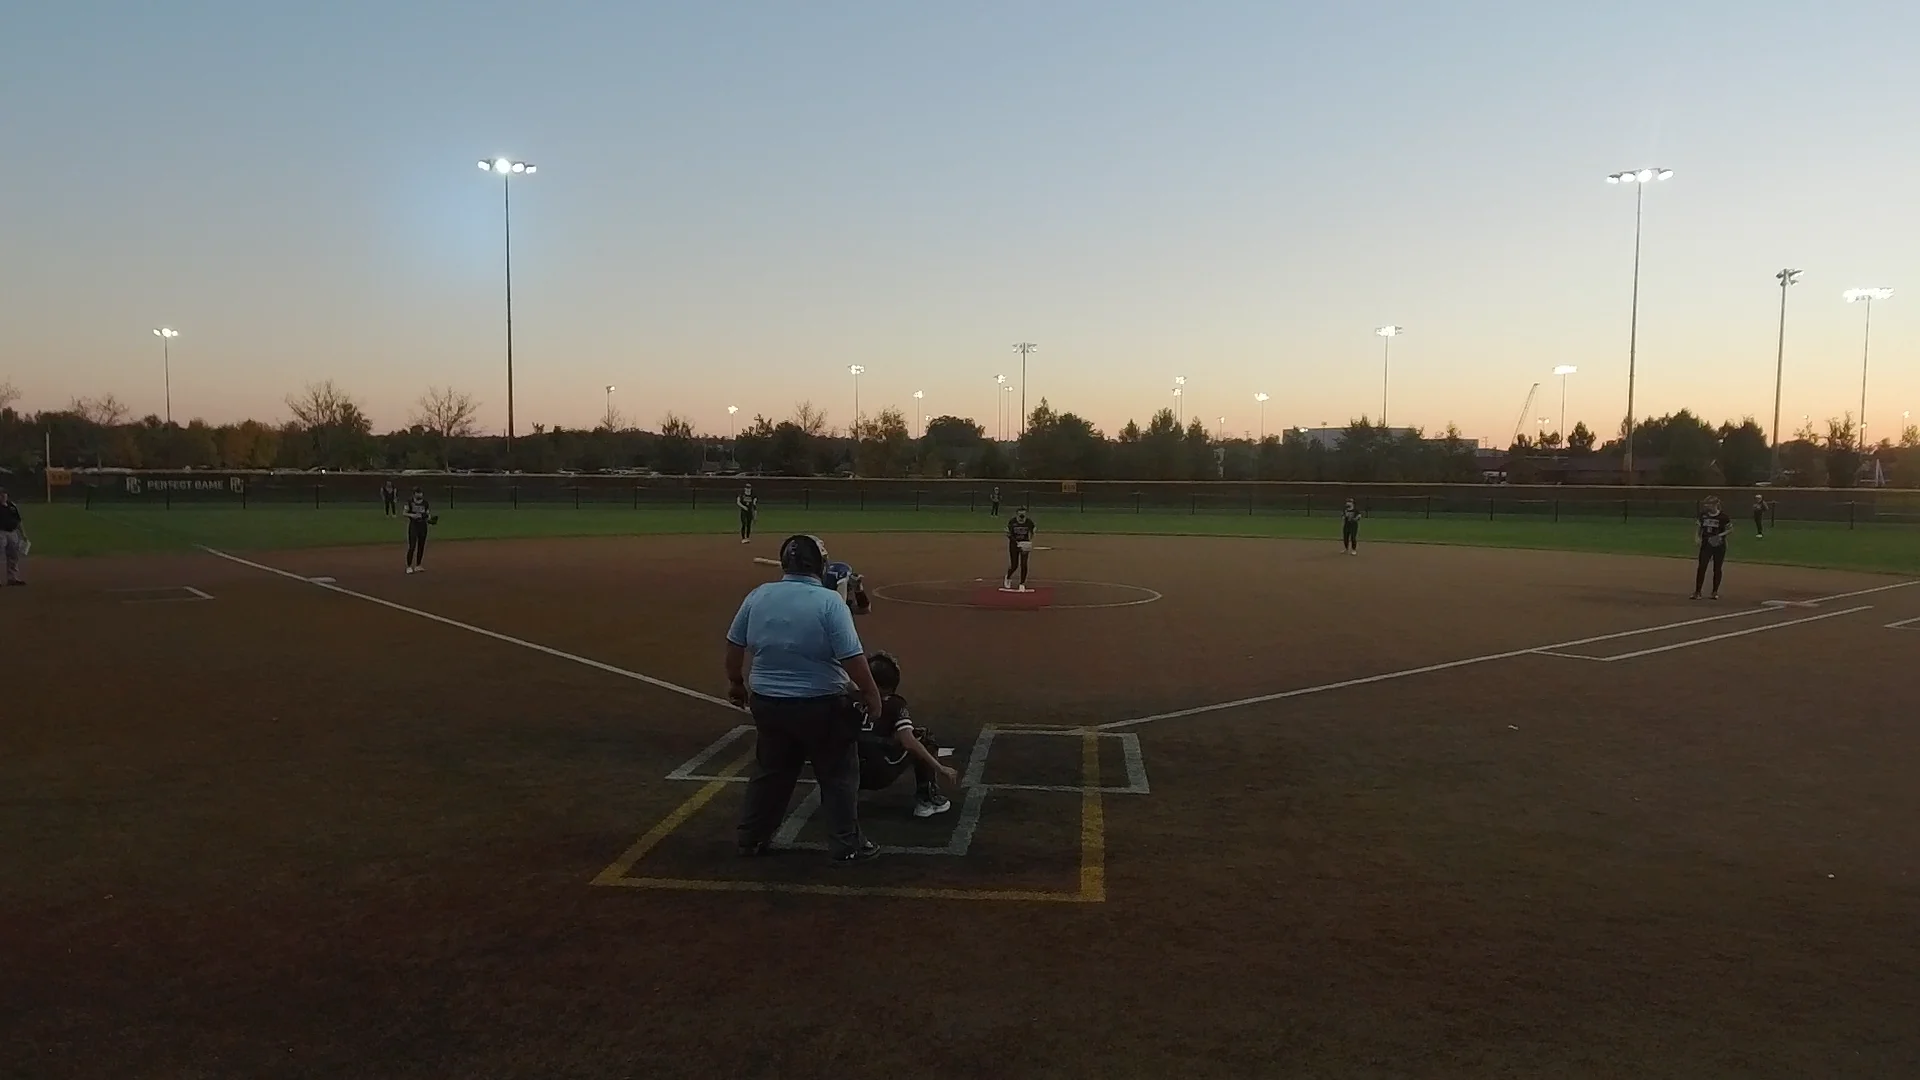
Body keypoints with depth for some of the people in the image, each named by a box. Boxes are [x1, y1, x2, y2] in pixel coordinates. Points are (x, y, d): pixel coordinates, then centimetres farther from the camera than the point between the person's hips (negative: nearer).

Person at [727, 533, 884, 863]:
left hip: (767, 703, 5)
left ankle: (752, 838, 31)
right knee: (839, 775, 11)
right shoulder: (829, 602, -17)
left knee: (770, 771, 22)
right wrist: (872, 695, -6)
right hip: (821, 706, -5)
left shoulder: (758, 597, -2)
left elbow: (735, 645, 9)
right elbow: (852, 659, -19)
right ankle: (846, 845, 17)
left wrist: (736, 682, 25)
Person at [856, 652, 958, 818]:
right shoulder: (894, 703, 0)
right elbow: (908, 742, -12)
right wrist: (940, 769, -9)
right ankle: (926, 798, 11)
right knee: (923, 739, 14)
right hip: (881, 776, -4)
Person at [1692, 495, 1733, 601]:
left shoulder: (1724, 516, -8)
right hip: (1706, 544, 2)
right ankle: (1697, 592, -3)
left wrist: (1721, 534, -19)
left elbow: (1730, 530, -2)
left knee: (1717, 569, 6)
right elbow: (1698, 527, 12)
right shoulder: (1703, 515, 1)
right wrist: (1697, 537, -4)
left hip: (1719, 545, -2)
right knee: (1701, 567, -6)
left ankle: (1715, 592, 18)